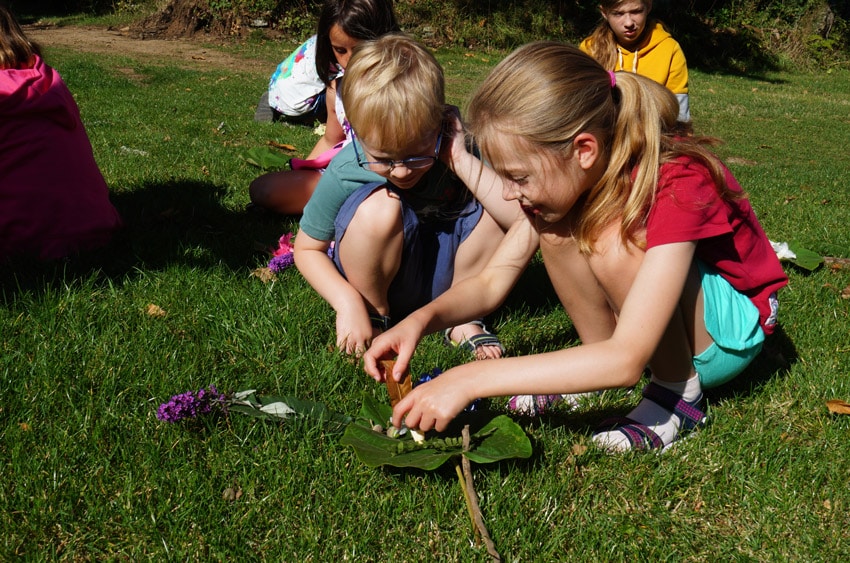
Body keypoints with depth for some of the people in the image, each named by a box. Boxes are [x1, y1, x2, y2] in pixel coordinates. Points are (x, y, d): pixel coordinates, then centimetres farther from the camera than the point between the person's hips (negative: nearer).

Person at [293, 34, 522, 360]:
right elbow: (307, 249, -8)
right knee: (379, 207, -32)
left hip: (446, 274, 2)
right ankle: (375, 316, -7)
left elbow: (523, 218, -32)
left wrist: (463, 162, -37)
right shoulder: (345, 173, -23)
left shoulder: (457, 143, -22)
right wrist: (347, 302, -24)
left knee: (498, 202, -22)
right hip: (375, 280, -2)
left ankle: (462, 315, -3)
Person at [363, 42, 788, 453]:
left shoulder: (677, 184, -34)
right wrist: (422, 320, -30)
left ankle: (680, 393, -13)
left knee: (614, 241, -32)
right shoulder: (562, 171, -12)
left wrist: (472, 379, -42)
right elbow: (490, 283, -9)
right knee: (555, 226, -17)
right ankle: (597, 373, -4)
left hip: (729, 329, -6)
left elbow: (627, 359, -41)